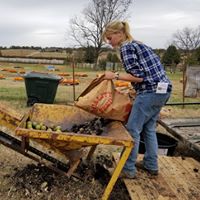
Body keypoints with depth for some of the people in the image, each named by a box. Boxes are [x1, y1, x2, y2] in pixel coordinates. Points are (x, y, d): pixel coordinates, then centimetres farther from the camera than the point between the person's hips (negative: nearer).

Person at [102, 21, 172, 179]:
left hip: (151, 91, -10)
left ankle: (129, 169, 9)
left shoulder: (126, 47, -8)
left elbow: (138, 76, -16)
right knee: (149, 128, 18)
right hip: (163, 89, 10)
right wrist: (136, 87, 24)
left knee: (133, 129, -1)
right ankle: (151, 165, 28)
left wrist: (115, 76, -10)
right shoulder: (138, 44, 20)